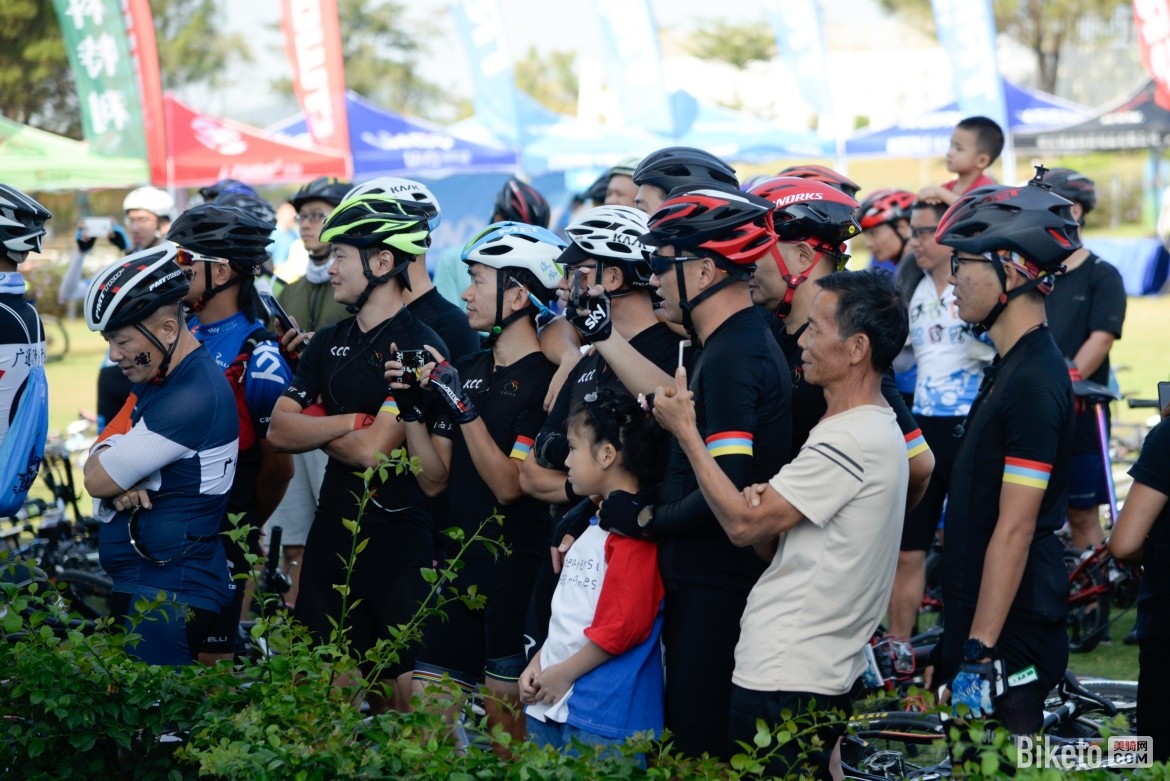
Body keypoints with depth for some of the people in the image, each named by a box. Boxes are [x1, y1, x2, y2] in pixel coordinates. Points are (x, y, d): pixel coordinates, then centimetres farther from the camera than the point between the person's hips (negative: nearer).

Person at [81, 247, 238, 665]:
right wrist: (122, 482, -9)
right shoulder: (154, 377, 12)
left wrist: (108, 471, 5)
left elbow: (97, 479, -17)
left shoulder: (193, 398, -21)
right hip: (134, 584, 10)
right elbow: (99, 460, 12)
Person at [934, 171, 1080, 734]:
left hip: (1009, 636, -10)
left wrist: (980, 654, -22)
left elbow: (1014, 531, -22)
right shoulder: (1011, 367, 13)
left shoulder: (1033, 381, -18)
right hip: (978, 624, 10)